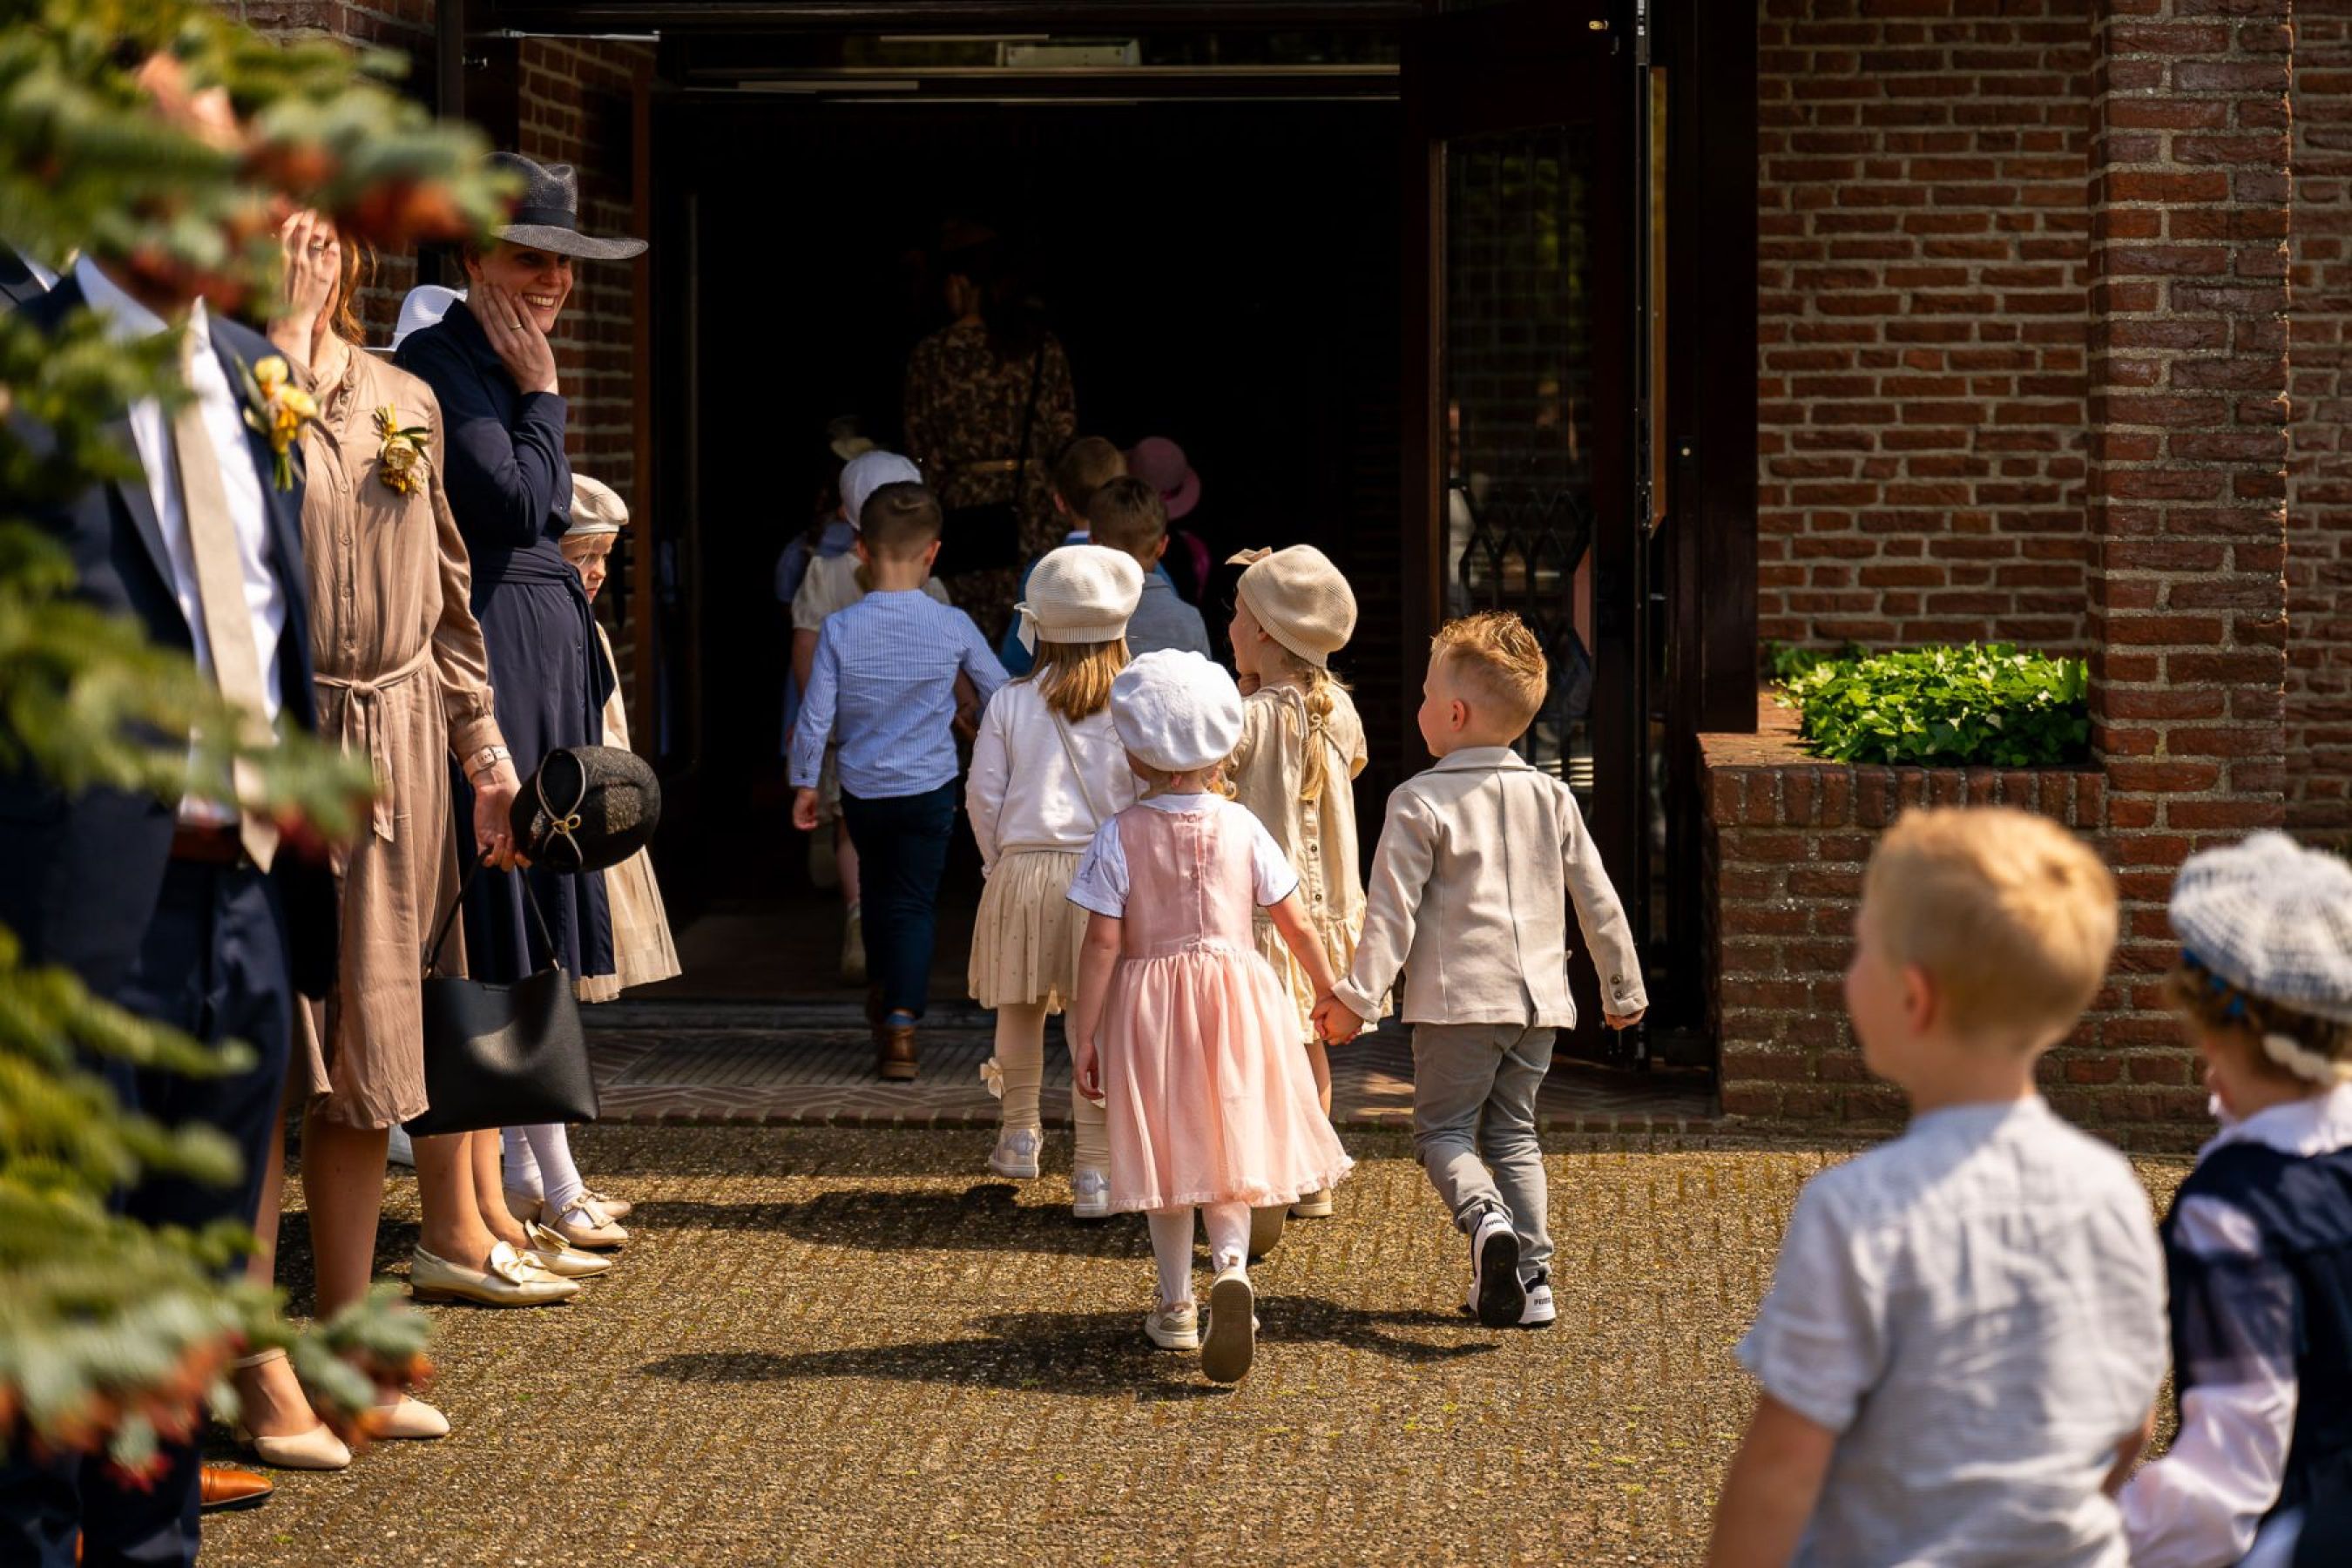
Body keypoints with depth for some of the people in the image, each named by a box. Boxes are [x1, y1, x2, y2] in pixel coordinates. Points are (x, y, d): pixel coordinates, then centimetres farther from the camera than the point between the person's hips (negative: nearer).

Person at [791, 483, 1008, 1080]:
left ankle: (884, 992, 41)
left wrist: (804, 782, 5)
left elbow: (816, 718, -9)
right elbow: (1001, 695, 1)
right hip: (930, 786, -1)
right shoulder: (953, 627, -12)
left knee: (878, 890, 22)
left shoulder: (840, 629, -12)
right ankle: (901, 1020, -10)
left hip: (862, 789, 1)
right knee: (915, 902, 4)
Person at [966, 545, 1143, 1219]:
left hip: (1024, 867, 2)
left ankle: (1019, 1135, 34)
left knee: (1021, 1006, 20)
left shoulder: (1010, 703, 1)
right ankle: (1093, 1169, -2)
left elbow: (983, 794, 2)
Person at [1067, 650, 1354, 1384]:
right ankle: (1231, 1267, -21)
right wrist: (1332, 993, 16)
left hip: (1148, 1005, -1)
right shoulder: (1242, 828, -3)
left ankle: (1177, 1307, 19)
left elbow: (1103, 942, -10)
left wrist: (1084, 1034, -5)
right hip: (1236, 995, 1)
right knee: (1228, 1147, 6)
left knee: (1167, 1153, 12)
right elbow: (1298, 924, 2)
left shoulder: (1119, 837, -8)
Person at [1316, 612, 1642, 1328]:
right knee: (1513, 1132, 15)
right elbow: (1598, 900, 14)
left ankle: (1485, 1216, -25)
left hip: (1459, 998, -5)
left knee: (1442, 1128, 4)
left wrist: (1359, 994, -9)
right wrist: (1624, 988, 24)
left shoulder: (1421, 801, -6)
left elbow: (1393, 908, -11)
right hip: (1539, 997, 5)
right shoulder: (1552, 798, 10)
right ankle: (1531, 1275, 8)